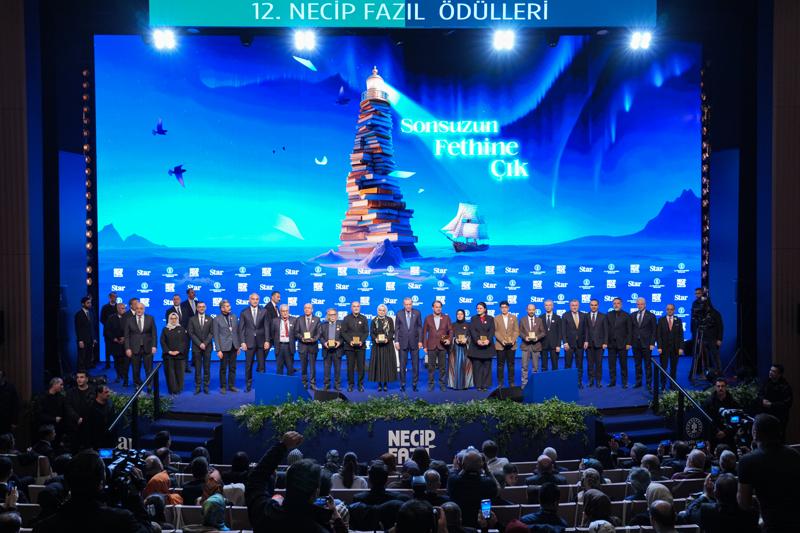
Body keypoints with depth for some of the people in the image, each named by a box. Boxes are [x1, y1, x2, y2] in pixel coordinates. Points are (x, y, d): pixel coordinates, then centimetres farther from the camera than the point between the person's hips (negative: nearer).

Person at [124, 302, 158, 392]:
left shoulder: (150, 319, 5)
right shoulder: (130, 320, 4)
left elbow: (154, 333, 5)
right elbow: (127, 336, 4)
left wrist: (154, 346, -4)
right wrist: (127, 348, -4)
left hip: (147, 348, 0)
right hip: (135, 348, 0)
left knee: (149, 369, 2)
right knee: (136, 370, 3)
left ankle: (149, 387, 12)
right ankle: (137, 387, 14)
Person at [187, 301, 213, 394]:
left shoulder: (210, 319, 8)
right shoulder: (192, 319, 5)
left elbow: (211, 333, 3)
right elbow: (191, 333, 0)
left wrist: (205, 343, -10)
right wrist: (199, 344, -10)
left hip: (207, 347, 1)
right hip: (196, 347, -1)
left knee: (207, 368, 1)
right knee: (197, 368, 0)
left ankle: (206, 387, 6)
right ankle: (197, 387, 4)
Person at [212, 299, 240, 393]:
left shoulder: (233, 317, 7)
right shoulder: (217, 319, -5)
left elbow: (237, 332, 10)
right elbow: (216, 335, -6)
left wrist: (238, 346, 8)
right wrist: (218, 350, -10)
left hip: (233, 346, 4)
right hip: (224, 347, -4)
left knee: (233, 367, 9)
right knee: (223, 368, 4)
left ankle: (231, 386, 19)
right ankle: (223, 387, 14)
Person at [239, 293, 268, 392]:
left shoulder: (263, 311, 5)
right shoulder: (244, 312, 3)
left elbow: (266, 327, 3)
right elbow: (241, 328, 2)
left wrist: (266, 341, -4)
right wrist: (242, 342, -6)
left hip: (261, 341, 1)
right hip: (249, 342, -1)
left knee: (261, 365, 2)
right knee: (248, 365, 3)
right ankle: (248, 385, 12)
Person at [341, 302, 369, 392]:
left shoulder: (363, 318, 8)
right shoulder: (346, 318, 6)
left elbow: (366, 332, 5)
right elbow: (343, 332, 2)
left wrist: (362, 341, -11)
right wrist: (349, 341, -12)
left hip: (361, 346, 0)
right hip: (349, 346, 0)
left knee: (361, 366, -1)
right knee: (350, 366, 1)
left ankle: (360, 384, 6)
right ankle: (350, 384, 8)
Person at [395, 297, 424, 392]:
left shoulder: (417, 313, 2)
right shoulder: (399, 314, 2)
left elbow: (420, 327, 4)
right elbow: (396, 329, 4)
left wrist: (420, 341, -1)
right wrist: (396, 341, -3)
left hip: (414, 342, 0)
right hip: (403, 342, 0)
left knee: (415, 364, 3)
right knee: (402, 365, 3)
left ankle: (414, 384, 10)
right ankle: (402, 384, 11)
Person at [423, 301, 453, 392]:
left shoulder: (446, 318, 5)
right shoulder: (428, 318, 5)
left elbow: (450, 330, 7)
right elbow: (424, 332, 6)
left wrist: (449, 340, -10)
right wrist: (425, 346, 1)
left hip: (443, 346, 0)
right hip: (431, 346, 0)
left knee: (442, 367, 4)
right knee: (431, 367, 2)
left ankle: (442, 384, 12)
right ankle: (430, 384, 10)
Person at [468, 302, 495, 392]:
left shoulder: (490, 319, 10)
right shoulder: (473, 319, 10)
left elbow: (492, 331, -2)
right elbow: (472, 331, -4)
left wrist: (488, 340, -20)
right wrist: (477, 340, -20)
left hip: (487, 345, 0)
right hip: (476, 346, 0)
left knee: (487, 366, 1)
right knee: (477, 366, 0)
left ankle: (486, 385, 4)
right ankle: (478, 385, 3)